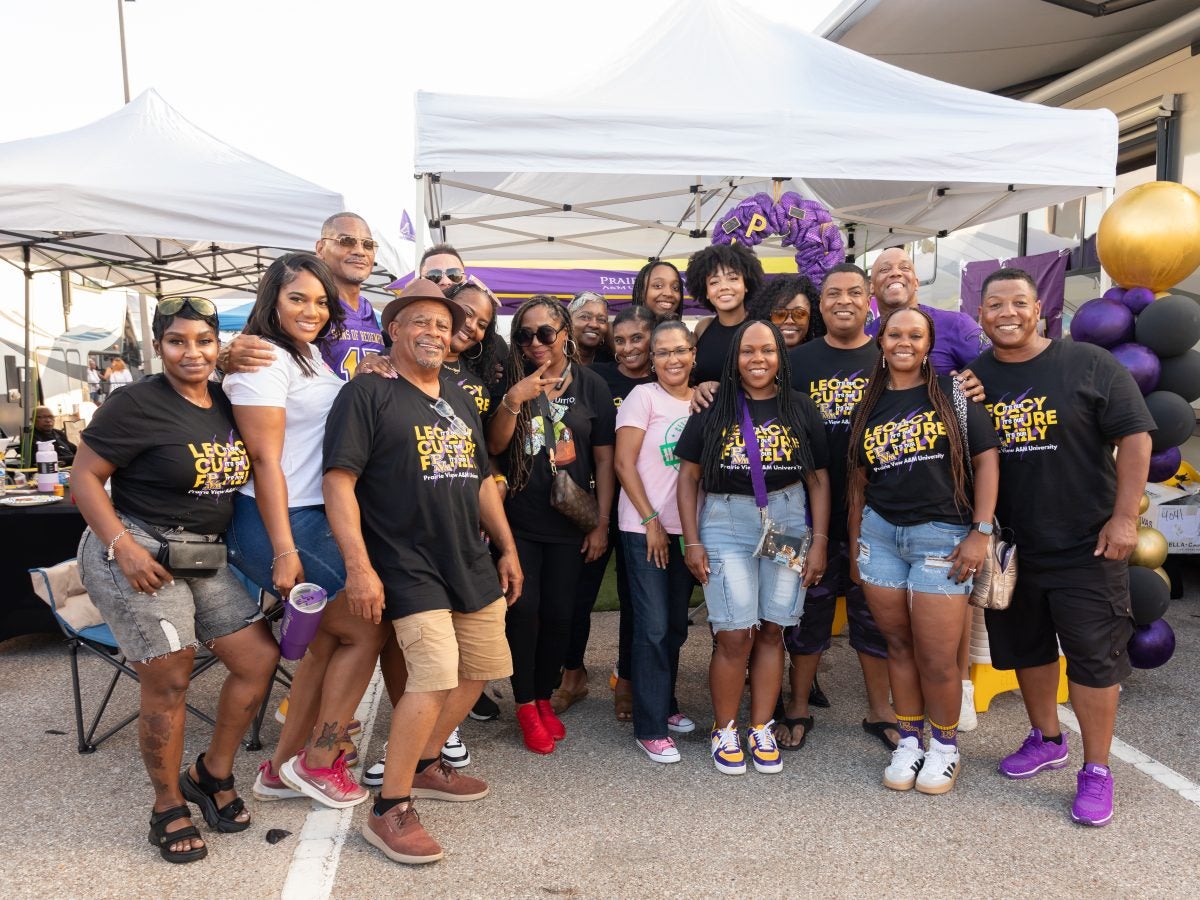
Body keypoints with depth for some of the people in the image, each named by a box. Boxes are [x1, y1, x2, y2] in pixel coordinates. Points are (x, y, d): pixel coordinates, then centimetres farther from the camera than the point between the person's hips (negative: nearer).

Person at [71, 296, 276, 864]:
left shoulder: (226, 404, 8)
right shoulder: (137, 403, -11)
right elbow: (84, 477, -9)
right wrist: (123, 546, -19)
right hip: (137, 553, -7)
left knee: (260, 659, 5)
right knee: (168, 683, -2)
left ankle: (211, 775, 25)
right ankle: (168, 809, 20)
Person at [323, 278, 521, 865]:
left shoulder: (460, 401, 15)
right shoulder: (368, 395, -8)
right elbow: (338, 482, -15)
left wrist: (507, 549, 18)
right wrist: (359, 567, -22)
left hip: (473, 565, 8)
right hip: (409, 568, -8)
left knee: (479, 669, 13)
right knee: (434, 675, -18)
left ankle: (426, 765, 33)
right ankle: (389, 811, -1)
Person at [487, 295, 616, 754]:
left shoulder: (591, 385, 0)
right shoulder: (512, 381, 1)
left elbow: (604, 459, 2)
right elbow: (493, 446, -5)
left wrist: (601, 524, -1)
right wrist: (513, 400, -21)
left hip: (570, 523, 1)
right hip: (518, 522, 0)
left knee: (560, 613, 6)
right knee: (524, 609, -2)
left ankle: (544, 697, 27)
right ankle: (526, 707, 16)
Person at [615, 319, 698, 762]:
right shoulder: (643, 396, -6)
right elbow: (624, 463, -10)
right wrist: (651, 520, -12)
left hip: (686, 529, 5)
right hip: (645, 528, -5)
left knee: (675, 624, 14)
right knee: (653, 627, -5)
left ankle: (665, 705, 31)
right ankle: (650, 728, 5)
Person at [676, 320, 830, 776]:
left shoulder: (801, 409, 6)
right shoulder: (713, 409, 2)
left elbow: (818, 479, 8)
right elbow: (688, 477, 3)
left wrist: (819, 542, 1)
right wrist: (692, 542, -3)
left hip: (788, 522, 2)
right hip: (725, 523, -2)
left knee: (771, 631, 6)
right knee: (734, 636, -5)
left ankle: (761, 729, 21)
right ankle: (724, 731, 14)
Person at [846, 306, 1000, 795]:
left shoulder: (952, 391, -1)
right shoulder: (869, 405, 10)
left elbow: (986, 458, -4)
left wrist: (981, 532, -10)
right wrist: (855, 544, 13)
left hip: (941, 535, -3)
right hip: (879, 533, 4)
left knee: (937, 658, 0)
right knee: (898, 644, 11)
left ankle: (944, 746, 23)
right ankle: (909, 740, 28)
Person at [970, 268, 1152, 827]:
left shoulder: (1090, 366, -7)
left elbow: (1134, 437, -6)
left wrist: (1124, 516, -11)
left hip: (1085, 547, -4)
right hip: (1009, 545, 4)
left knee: (1094, 658, 3)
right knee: (1025, 648, 16)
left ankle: (1096, 770, 19)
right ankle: (1046, 740, 38)